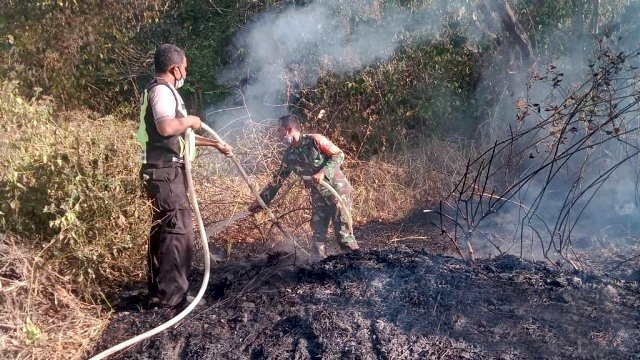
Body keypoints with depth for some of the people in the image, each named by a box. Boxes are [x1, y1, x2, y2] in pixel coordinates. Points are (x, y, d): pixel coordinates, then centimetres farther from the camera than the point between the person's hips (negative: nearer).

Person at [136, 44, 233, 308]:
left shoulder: (159, 90, 21)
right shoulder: (162, 90, -13)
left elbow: (177, 136, 27)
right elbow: (166, 127, -33)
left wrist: (214, 144, 29)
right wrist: (190, 120, -14)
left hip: (162, 171, 11)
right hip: (166, 171, -11)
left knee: (163, 230, 16)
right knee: (178, 231, -7)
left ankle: (158, 290, 25)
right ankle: (171, 295, -2)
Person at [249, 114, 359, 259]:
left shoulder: (314, 140, -14)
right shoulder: (288, 155, 5)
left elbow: (339, 154, -12)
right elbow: (277, 180, 11)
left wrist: (323, 172, -25)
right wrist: (260, 200, 10)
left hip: (337, 189, -6)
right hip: (318, 196, 6)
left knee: (342, 230, -5)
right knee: (318, 233, 5)